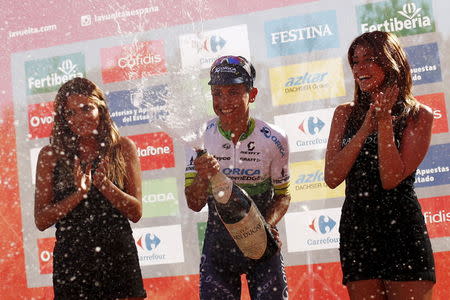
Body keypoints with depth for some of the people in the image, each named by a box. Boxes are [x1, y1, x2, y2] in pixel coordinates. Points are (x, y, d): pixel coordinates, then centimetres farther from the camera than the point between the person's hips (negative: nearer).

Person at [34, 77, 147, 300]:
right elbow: (41, 221, -3)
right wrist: (79, 193, -17)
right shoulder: (51, 155, 0)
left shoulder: (123, 148, 1)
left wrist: (104, 184, -16)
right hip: (71, 260, 0)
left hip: (119, 256, 0)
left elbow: (136, 213, 0)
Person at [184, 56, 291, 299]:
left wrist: (268, 225, -17)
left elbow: (282, 194, 2)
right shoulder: (201, 136, -9)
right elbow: (194, 204, -9)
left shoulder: (274, 139, -11)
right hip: (218, 240, 1)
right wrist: (202, 176, -30)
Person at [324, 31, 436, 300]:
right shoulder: (345, 114, 7)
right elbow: (332, 177, -5)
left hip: (401, 228, -3)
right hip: (356, 229, 4)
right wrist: (366, 126, -10)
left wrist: (385, 120, -12)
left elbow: (391, 179, -14)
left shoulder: (419, 115, -3)